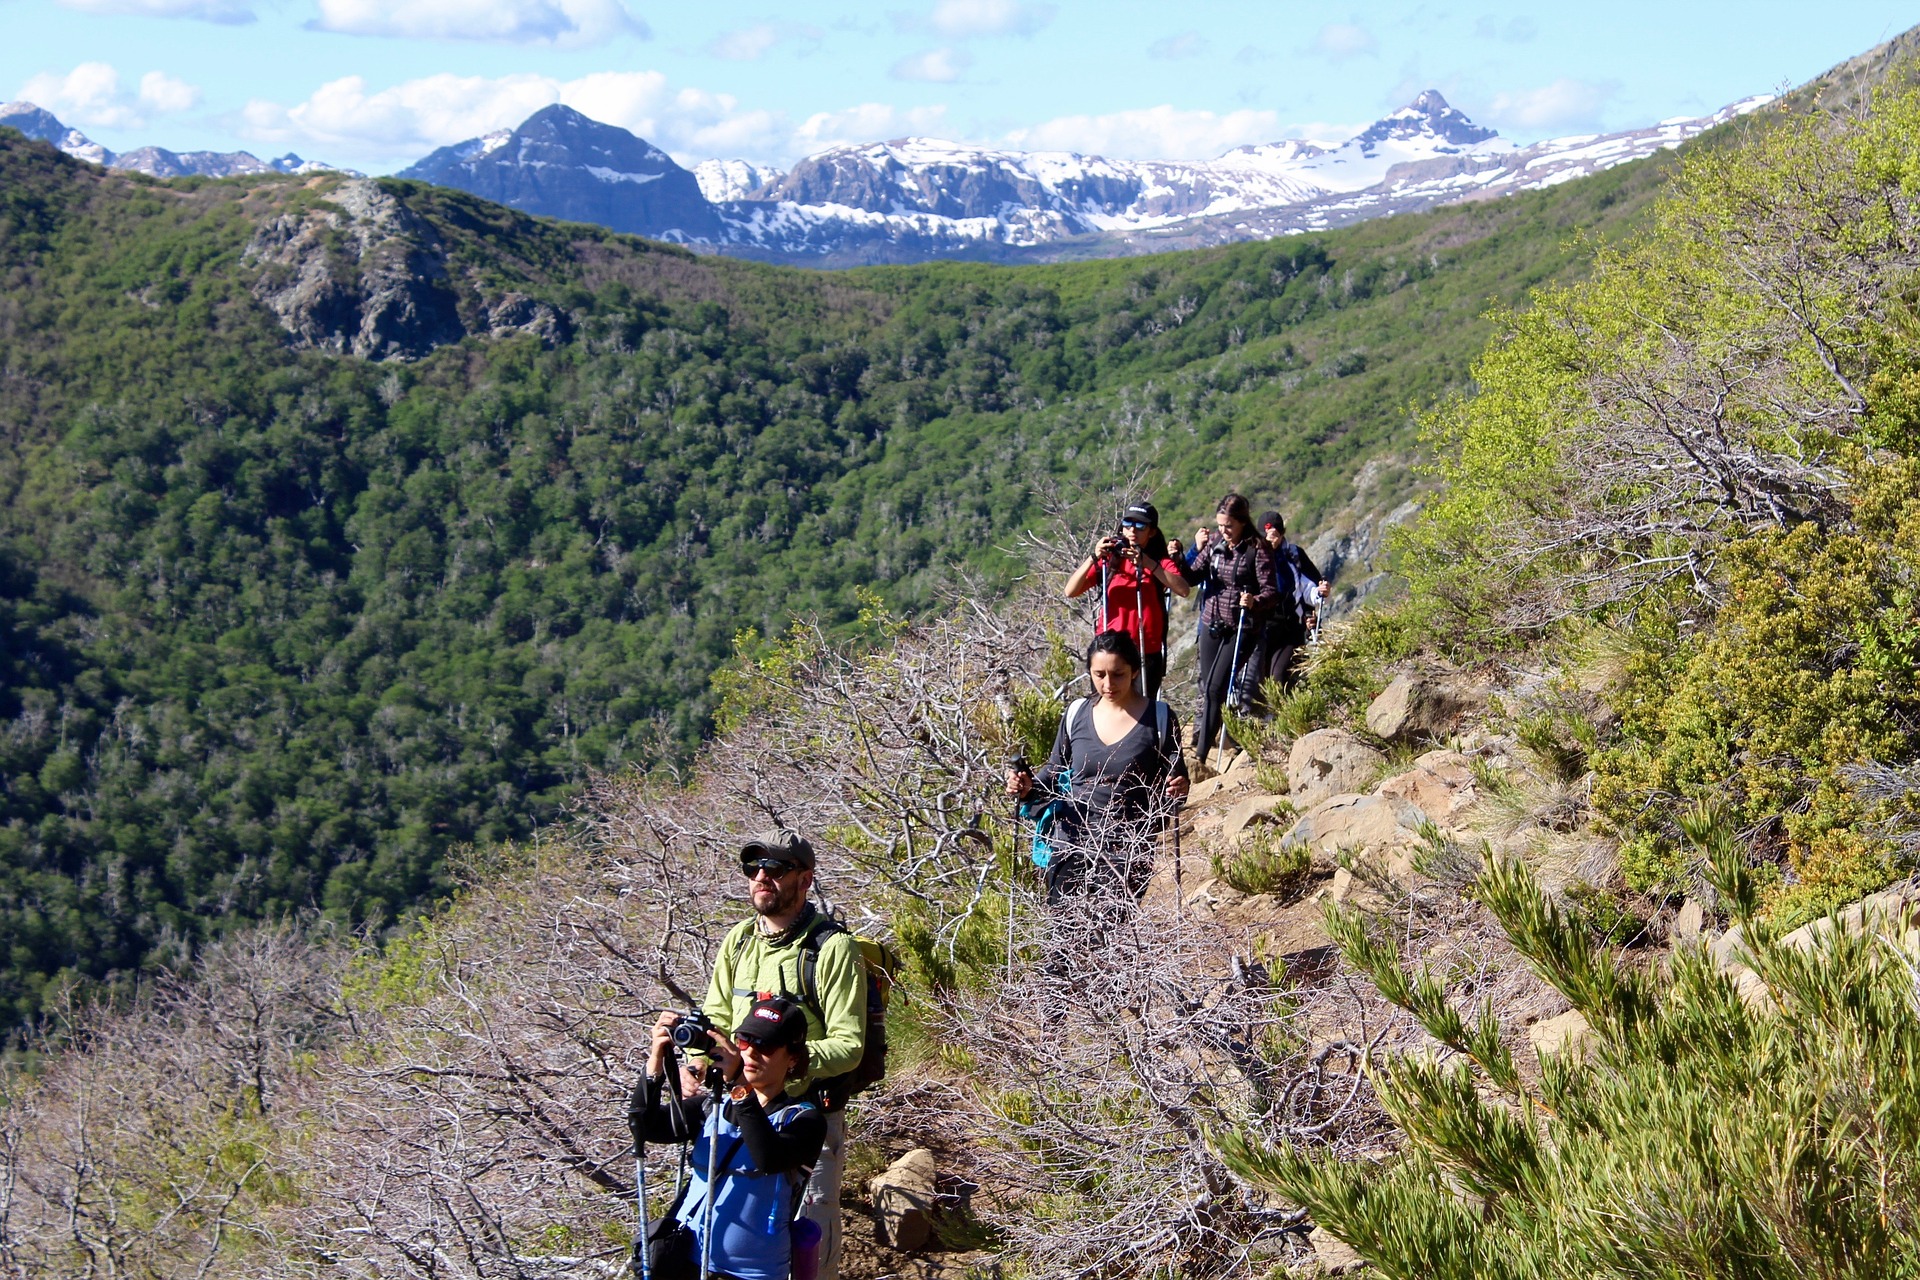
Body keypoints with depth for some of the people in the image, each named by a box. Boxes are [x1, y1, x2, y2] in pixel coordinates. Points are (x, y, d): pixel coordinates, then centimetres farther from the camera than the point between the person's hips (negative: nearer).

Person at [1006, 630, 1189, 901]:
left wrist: (1177, 789, -22)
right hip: (1070, 847, 3)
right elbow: (1055, 771, 15)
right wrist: (1028, 787, -5)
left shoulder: (1158, 718, -4)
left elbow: (1174, 782, 1)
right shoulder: (1077, 714, 5)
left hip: (1126, 851, -3)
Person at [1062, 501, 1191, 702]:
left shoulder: (1161, 561, 4)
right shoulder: (1109, 559, 5)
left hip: (1148, 653, 0)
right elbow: (1070, 591, -5)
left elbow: (1183, 590, -16)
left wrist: (1148, 564, -23)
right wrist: (1094, 558, -17)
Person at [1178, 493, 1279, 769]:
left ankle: (1201, 754, -11)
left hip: (1241, 629, -6)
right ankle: (1203, 739, 21)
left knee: (1216, 688, -12)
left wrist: (1255, 602, -34)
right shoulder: (1215, 543, 7)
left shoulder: (1257, 550, -10)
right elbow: (1193, 577, 10)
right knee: (1207, 687, 7)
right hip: (1211, 624, 6)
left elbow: (1272, 591, -13)